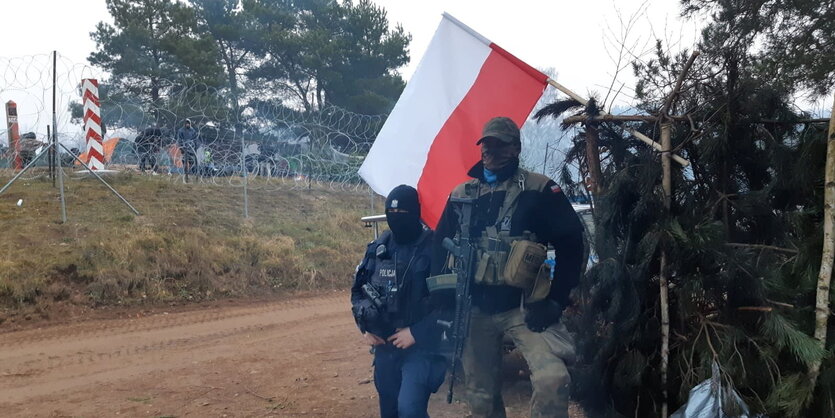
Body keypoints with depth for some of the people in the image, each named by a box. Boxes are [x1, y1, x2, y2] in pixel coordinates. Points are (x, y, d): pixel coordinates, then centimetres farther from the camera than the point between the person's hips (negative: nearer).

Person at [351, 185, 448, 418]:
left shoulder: (435, 248, -13)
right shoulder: (378, 248, 5)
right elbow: (358, 289, 16)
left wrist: (416, 333, -17)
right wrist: (365, 328, 3)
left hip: (422, 347, -6)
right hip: (384, 345, 6)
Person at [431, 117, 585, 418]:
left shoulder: (540, 190, -1)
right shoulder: (461, 194, 10)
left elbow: (571, 243, -4)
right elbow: (439, 247, 14)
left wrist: (555, 300, -10)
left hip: (523, 306, -3)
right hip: (474, 307, 3)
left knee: (553, 378, -24)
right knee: (481, 394, 11)